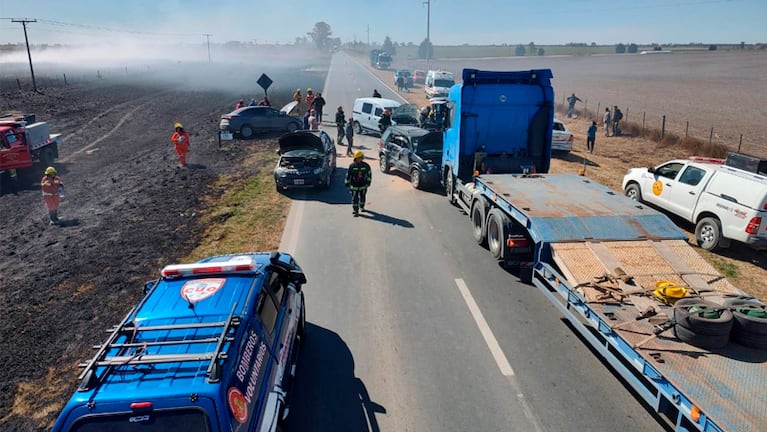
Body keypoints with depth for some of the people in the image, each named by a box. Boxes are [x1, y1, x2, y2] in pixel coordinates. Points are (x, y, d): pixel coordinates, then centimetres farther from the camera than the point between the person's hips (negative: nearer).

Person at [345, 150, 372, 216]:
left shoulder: (365, 165, -4)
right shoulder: (352, 166, -8)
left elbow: (369, 173, 8)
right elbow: (348, 174, -1)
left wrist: (368, 182, 4)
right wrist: (347, 183, 0)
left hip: (363, 185, 2)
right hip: (354, 186, -2)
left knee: (363, 197, 16)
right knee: (355, 198, -4)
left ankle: (362, 207, 40)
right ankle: (355, 211, 3)